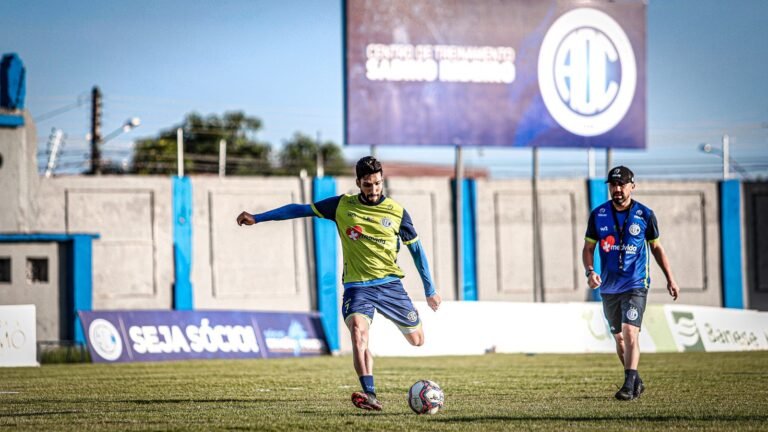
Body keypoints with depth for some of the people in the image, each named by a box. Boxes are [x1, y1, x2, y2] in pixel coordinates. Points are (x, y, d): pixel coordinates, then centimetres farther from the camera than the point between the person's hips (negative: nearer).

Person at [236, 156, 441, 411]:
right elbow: (301, 209, 7)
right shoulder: (343, 206, 1)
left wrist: (430, 290, 14)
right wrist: (257, 218, 6)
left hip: (389, 283, 1)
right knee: (358, 331, -30)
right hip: (357, 286, -1)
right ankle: (370, 395, -37)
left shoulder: (396, 212, 1)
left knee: (417, 340, 5)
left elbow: (416, 248, 11)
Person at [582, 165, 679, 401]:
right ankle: (636, 381, 27)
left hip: (636, 284, -3)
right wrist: (590, 271, -10)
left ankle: (629, 384, -20)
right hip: (609, 287, 3)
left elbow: (656, 247, 10)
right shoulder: (598, 215, 1)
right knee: (619, 337, 11)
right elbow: (588, 247, 8)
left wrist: (670, 279, 9)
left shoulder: (645, 215, -2)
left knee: (630, 332, -18)